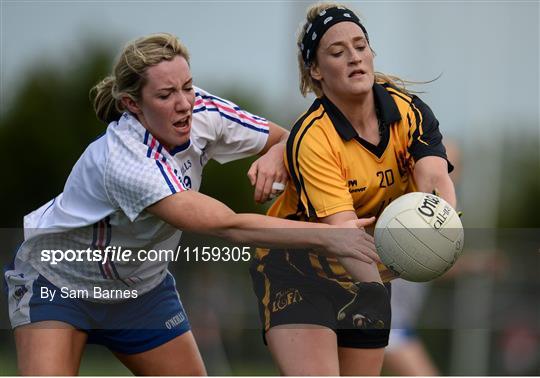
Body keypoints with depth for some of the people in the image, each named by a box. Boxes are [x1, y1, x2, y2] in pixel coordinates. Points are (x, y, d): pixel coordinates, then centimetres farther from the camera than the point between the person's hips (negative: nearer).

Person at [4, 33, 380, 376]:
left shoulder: (202, 111, -18)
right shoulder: (126, 163, -38)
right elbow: (229, 226, -42)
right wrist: (326, 237, -48)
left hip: (140, 286, 7)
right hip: (58, 280, -6)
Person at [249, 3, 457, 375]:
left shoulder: (410, 111, -12)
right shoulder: (310, 138, -24)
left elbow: (435, 180, -30)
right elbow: (342, 227, -33)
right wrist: (373, 278, -55)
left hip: (368, 270, 5)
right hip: (297, 266, -5)